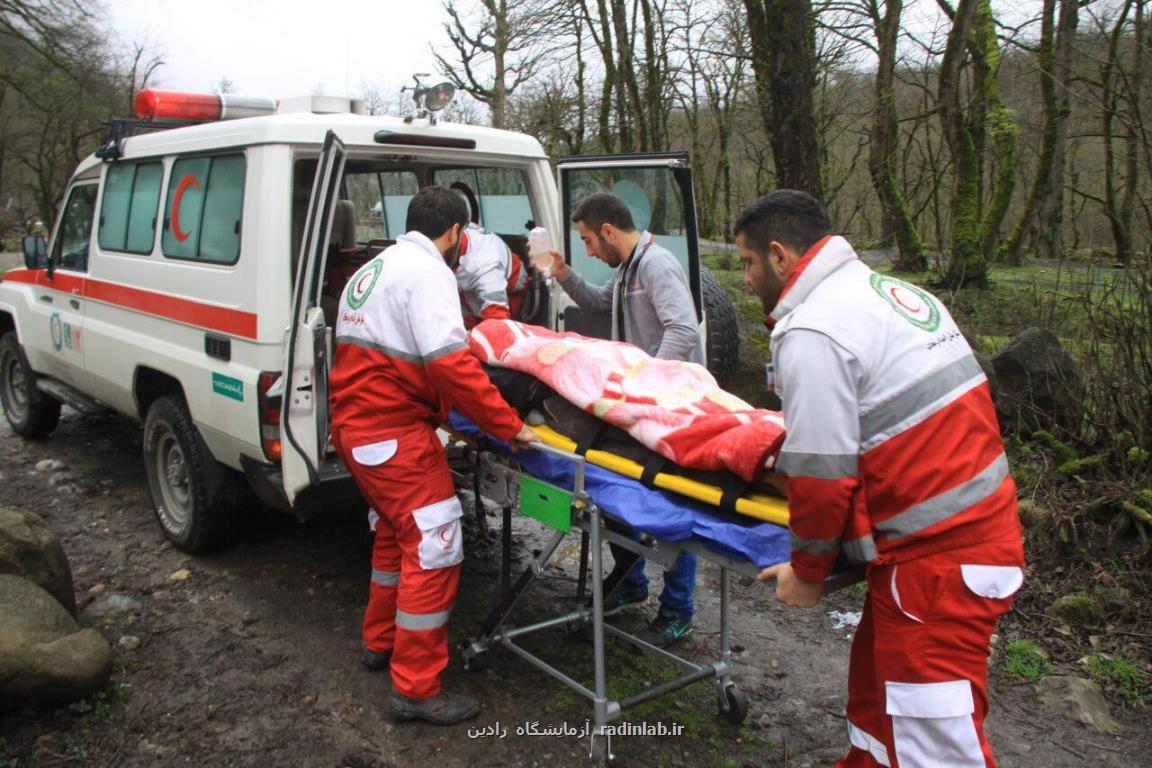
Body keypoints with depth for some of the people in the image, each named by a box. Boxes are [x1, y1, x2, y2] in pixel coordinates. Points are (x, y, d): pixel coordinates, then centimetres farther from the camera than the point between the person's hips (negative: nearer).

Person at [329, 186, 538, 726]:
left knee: (396, 534, 25)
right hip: (393, 431, -10)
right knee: (433, 549, -5)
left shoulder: (373, 269, 19)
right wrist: (508, 426, -20)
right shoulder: (427, 271, -13)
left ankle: (380, 640, 40)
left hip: (353, 424, 11)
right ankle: (416, 690, 1)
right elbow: (449, 363, -24)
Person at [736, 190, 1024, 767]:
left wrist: (807, 570, -4)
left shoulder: (811, 332, -17)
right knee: (876, 692, 23)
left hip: (935, 562, -10)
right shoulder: (894, 291, 12)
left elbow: (822, 473, -19)